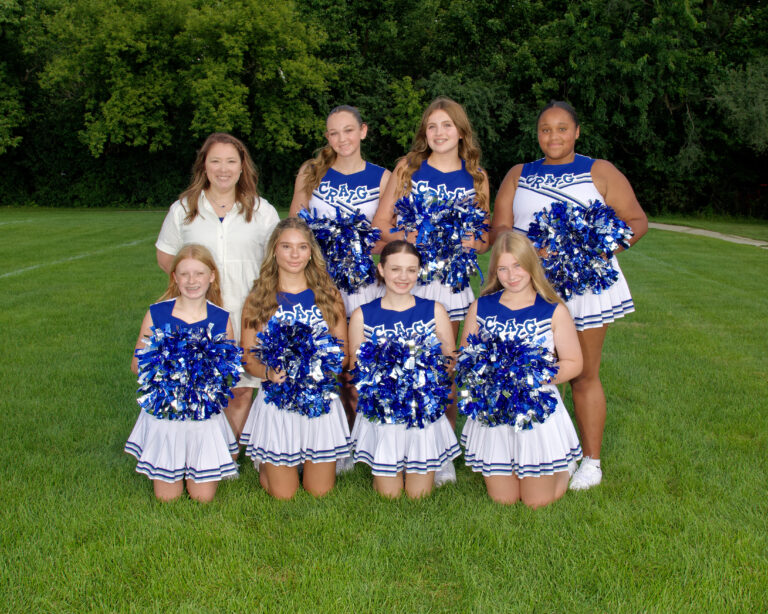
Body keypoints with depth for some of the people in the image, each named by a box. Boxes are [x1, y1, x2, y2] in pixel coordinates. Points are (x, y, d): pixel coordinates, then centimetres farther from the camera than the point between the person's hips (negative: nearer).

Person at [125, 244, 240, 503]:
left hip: (205, 412, 0)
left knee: (203, 496, 5)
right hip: (164, 411, 0)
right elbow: (136, 365, -1)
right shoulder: (157, 314, -6)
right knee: (167, 497, 6)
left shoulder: (221, 319, -4)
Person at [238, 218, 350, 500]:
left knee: (320, 491, 7)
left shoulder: (327, 295, 3)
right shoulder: (258, 300, -1)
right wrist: (269, 373, -21)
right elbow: (249, 359, 0)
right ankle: (265, 460, 35)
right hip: (277, 399, -1)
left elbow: (343, 351, 4)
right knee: (283, 494, 5)